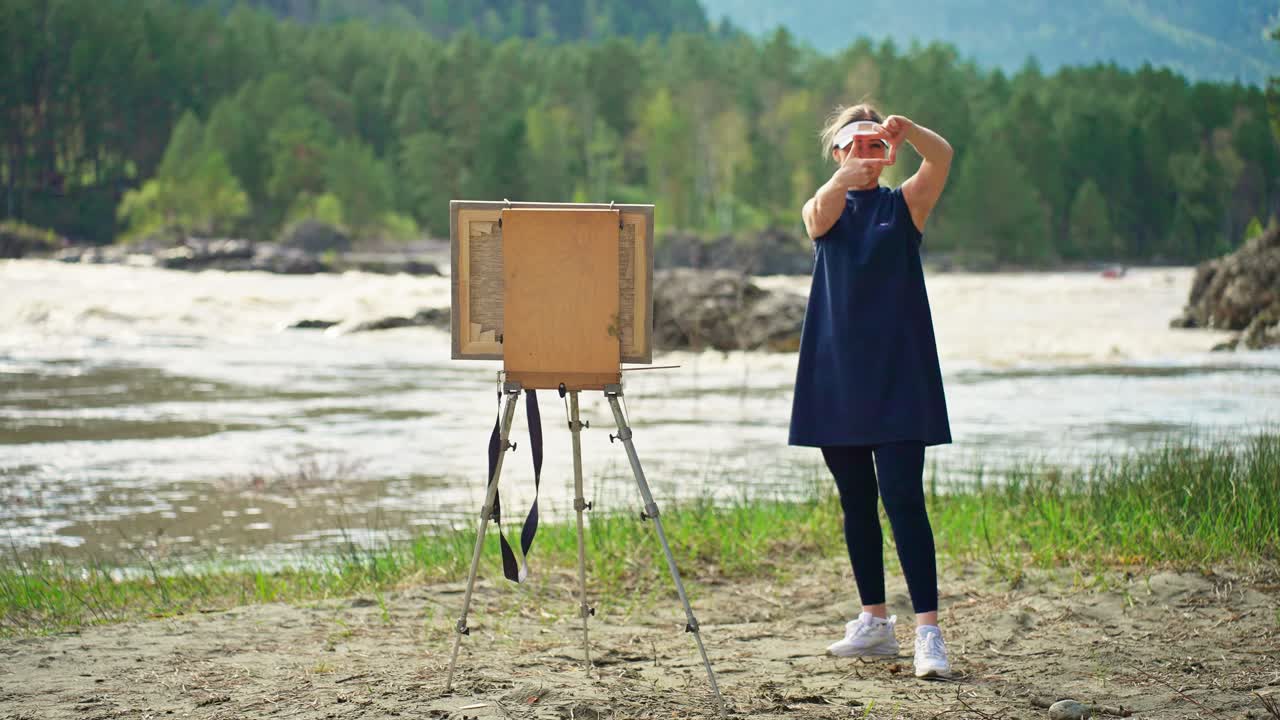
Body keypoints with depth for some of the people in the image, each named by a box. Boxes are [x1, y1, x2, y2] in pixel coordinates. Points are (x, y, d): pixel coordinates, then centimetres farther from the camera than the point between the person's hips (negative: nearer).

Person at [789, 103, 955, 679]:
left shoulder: (905, 204, 6)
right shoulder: (824, 207, 8)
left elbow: (942, 157, -15)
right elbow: (820, 215, -18)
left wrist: (910, 133, -37)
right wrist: (845, 178, -40)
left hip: (897, 377, -3)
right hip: (837, 376, 3)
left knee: (903, 499, -12)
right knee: (855, 504, 8)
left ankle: (928, 630, -15)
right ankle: (875, 623, 19)